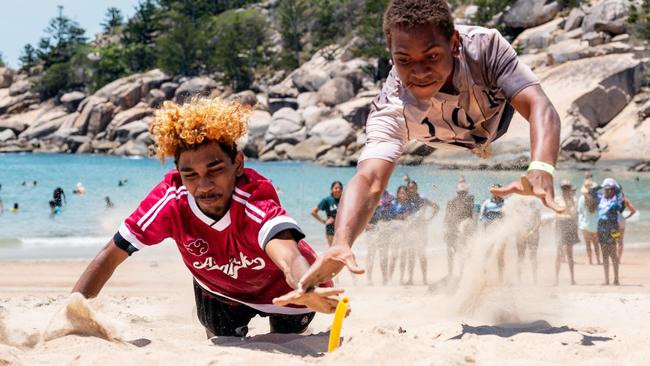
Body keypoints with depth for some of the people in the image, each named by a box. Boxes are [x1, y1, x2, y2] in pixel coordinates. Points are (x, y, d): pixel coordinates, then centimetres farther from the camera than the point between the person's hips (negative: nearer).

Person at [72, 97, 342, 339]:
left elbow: (290, 258, -65)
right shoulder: (170, 200, -34)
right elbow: (110, 256, -27)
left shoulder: (257, 206, -44)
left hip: (283, 289, -2)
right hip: (218, 290, 2)